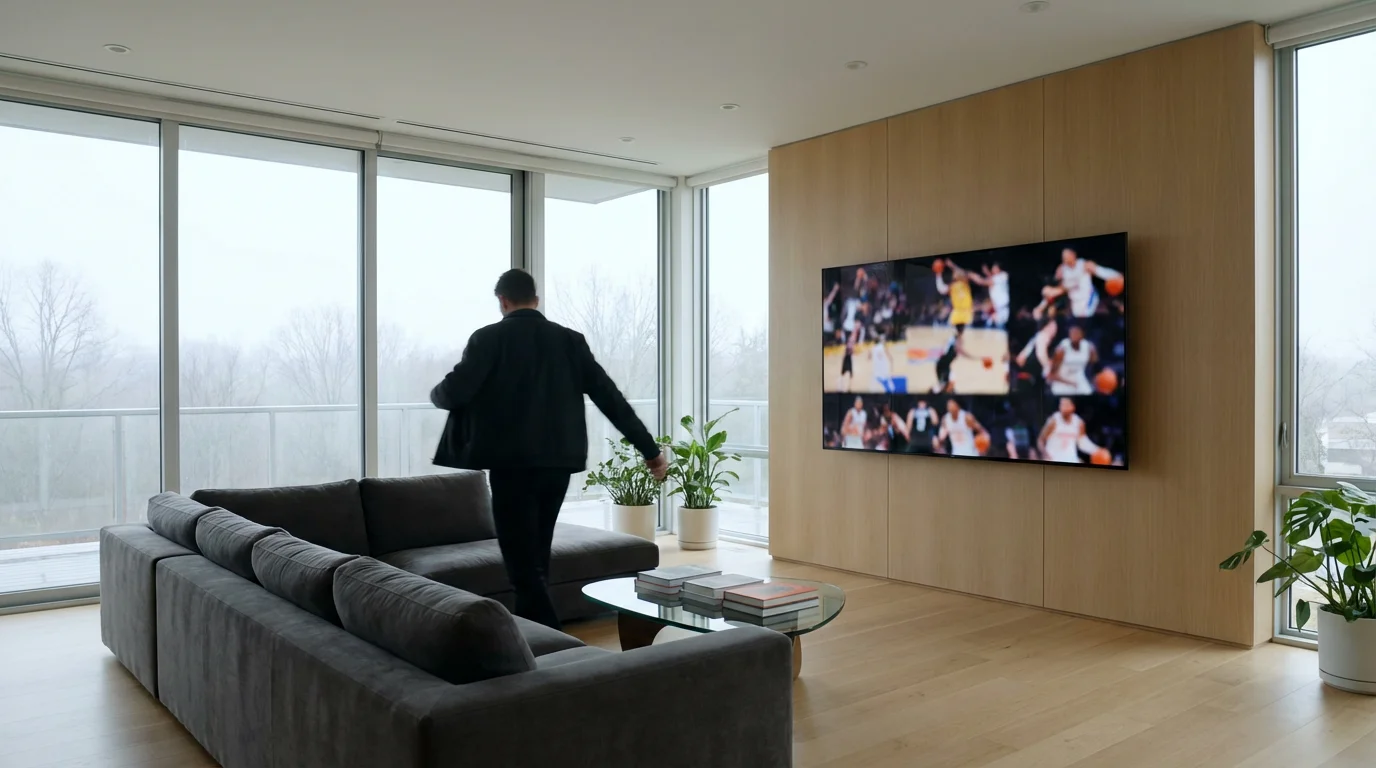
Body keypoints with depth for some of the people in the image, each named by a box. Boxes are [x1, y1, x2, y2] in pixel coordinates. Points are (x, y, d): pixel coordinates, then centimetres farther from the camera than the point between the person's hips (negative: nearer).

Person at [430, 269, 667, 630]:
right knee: (535, 559, 18)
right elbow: (611, 397, 6)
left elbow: (454, 391, -10)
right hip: (559, 462, 5)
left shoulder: (489, 338, -3)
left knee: (523, 564, -2)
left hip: (513, 464, -5)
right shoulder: (570, 340, 8)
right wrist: (649, 449, 9)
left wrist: (436, 394, 16)